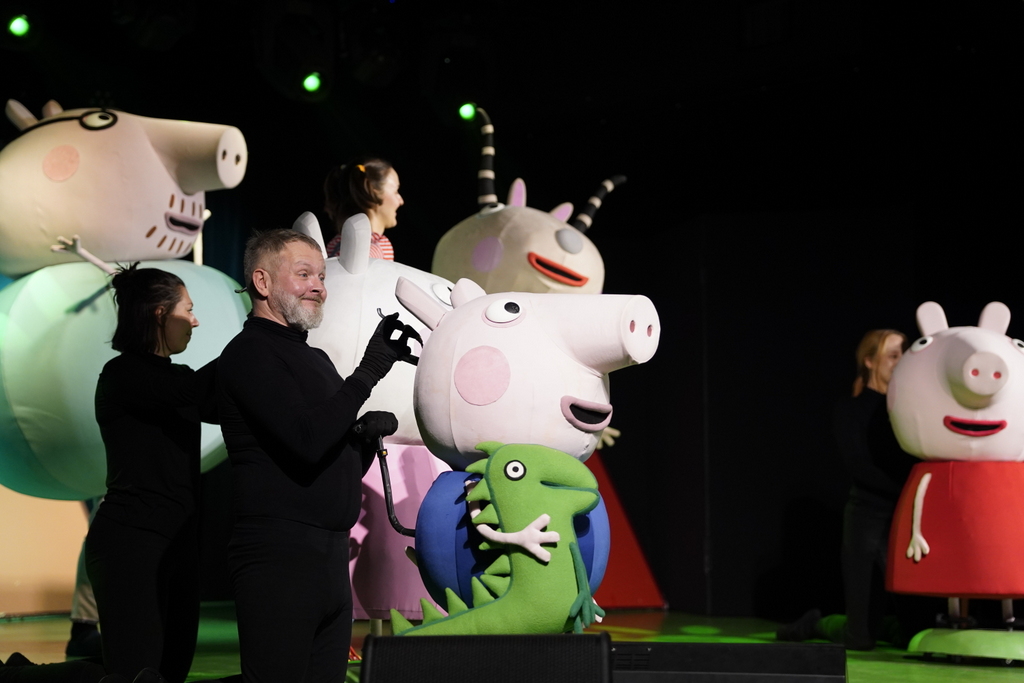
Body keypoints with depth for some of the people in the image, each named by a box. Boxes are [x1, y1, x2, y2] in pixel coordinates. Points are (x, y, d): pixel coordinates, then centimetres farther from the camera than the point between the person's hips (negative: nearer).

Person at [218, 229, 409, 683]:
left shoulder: (315, 359, 21)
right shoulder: (250, 352, -7)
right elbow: (307, 441, -21)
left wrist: (372, 432, 4)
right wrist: (370, 370, -17)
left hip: (331, 557, 9)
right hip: (279, 558, -9)